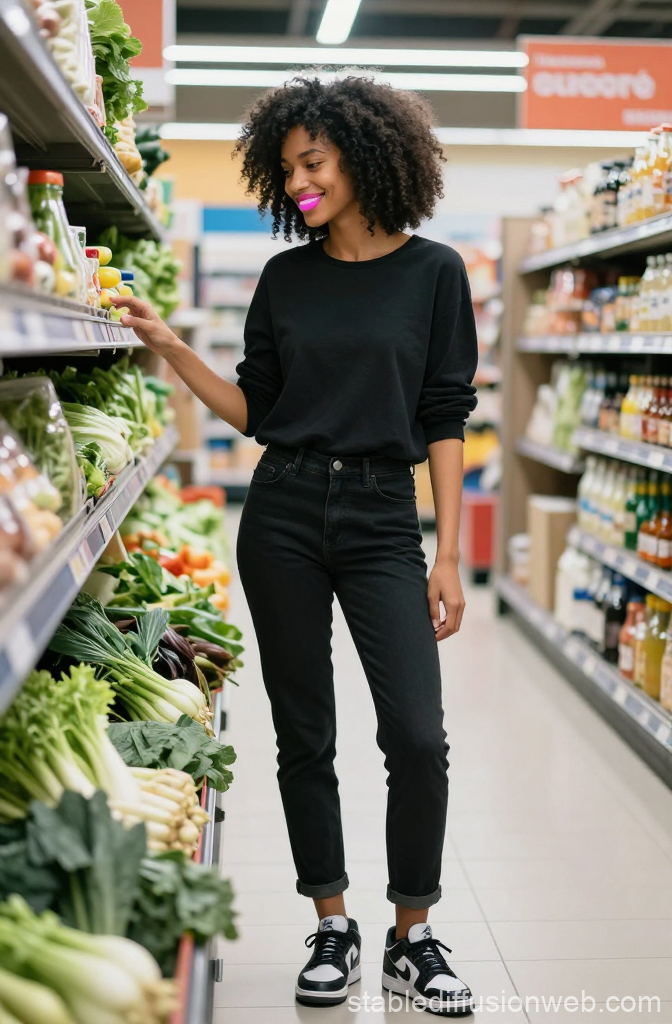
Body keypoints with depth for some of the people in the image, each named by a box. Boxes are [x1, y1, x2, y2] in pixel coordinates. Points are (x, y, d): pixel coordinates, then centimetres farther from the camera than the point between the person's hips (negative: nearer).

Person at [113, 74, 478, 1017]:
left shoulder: (432, 271, 1)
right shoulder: (287, 277, 8)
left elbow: (445, 421, -1)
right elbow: (256, 411, 9)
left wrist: (447, 557, -5)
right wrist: (171, 348, -3)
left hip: (381, 520, -2)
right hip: (283, 515, 2)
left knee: (417, 737, -8)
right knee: (304, 734, 7)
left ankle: (412, 938, 11)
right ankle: (333, 927, 22)